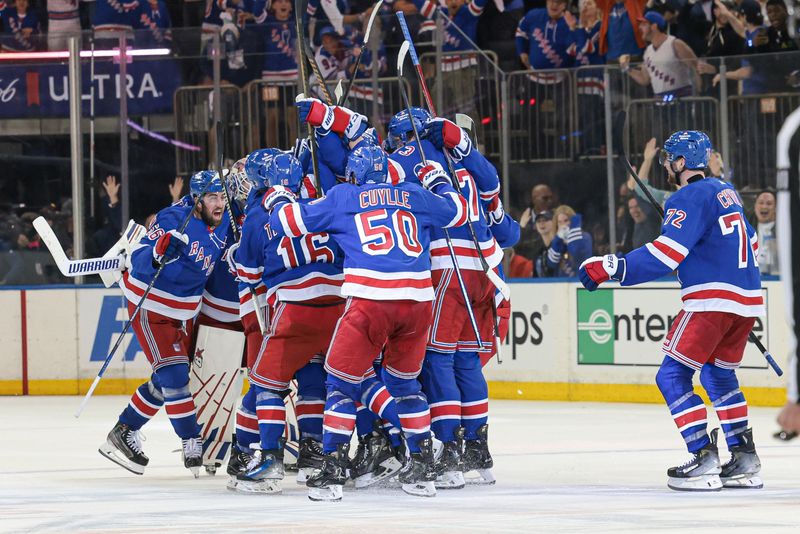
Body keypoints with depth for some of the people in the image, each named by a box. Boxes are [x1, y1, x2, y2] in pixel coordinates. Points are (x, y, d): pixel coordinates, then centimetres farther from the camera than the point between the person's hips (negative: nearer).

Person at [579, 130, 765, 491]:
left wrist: (611, 268, -21)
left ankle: (705, 460, -14)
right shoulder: (725, 193, 17)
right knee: (718, 375, 23)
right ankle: (744, 460, 18)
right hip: (747, 298, 9)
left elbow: (667, 253, -21)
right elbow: (750, 243, 28)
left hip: (713, 299, -9)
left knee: (672, 377, -5)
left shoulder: (691, 198, -11)